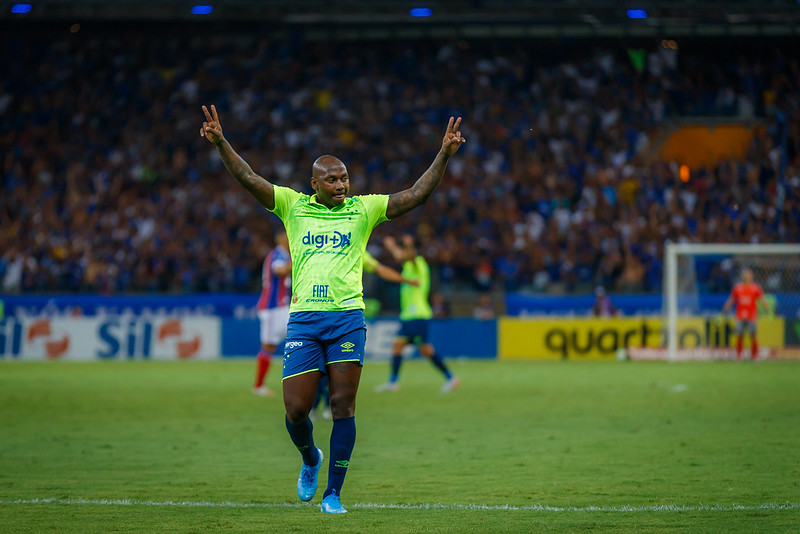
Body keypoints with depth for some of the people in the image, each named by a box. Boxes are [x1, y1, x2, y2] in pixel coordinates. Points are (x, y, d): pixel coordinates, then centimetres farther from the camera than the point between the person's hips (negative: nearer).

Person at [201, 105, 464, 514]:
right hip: (304, 317, 0)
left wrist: (444, 155, -4)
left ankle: (333, 492, 4)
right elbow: (249, 180, 4)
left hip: (347, 317, 0)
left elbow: (416, 194, 5)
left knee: (343, 407, -5)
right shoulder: (293, 206, 10)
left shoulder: (363, 209, 10)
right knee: (296, 410, -3)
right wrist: (220, 143, -8)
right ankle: (310, 460, 29)